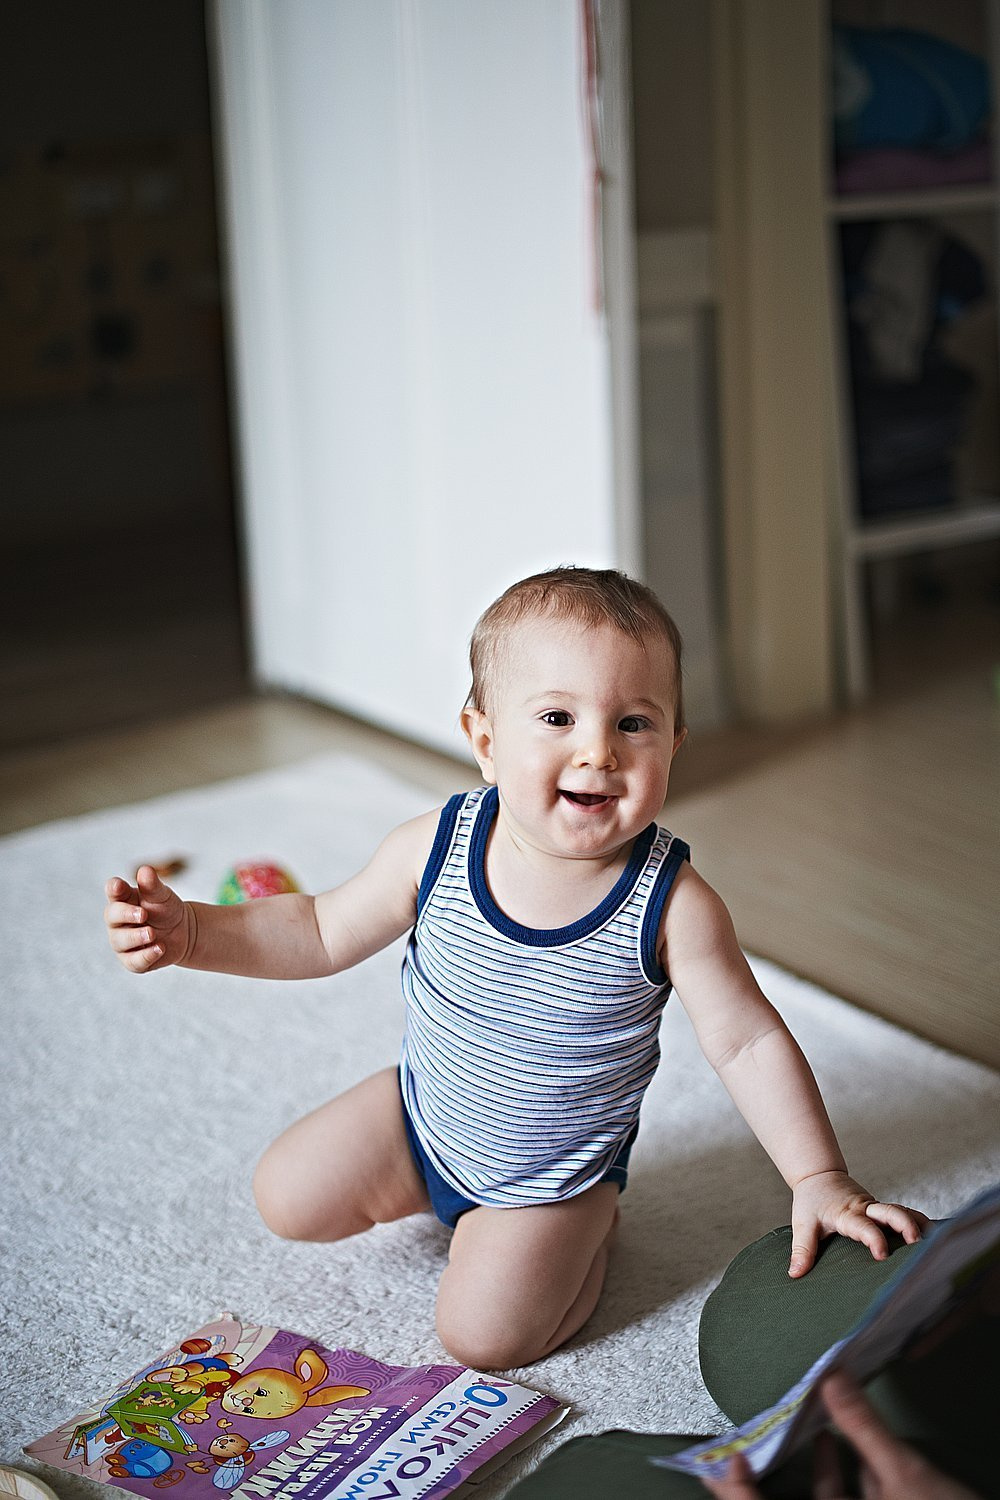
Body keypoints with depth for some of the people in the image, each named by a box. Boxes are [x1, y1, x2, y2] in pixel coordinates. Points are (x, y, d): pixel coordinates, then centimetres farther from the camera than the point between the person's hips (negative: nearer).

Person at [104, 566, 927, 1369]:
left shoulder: (671, 904, -29)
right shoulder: (435, 850, -22)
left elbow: (748, 1042, -19)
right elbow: (326, 932, -7)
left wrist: (820, 1180, -22)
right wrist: (189, 932, -20)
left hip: (561, 1165, -3)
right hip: (423, 1116, 4)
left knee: (485, 1334, -15)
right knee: (287, 1198, 4)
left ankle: (589, 1224, 15)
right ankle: (435, 1186, 28)